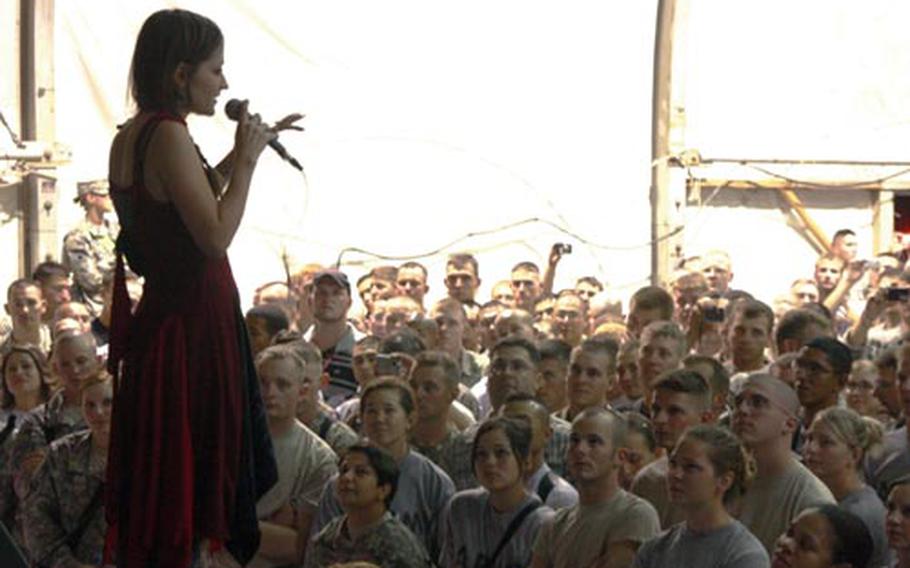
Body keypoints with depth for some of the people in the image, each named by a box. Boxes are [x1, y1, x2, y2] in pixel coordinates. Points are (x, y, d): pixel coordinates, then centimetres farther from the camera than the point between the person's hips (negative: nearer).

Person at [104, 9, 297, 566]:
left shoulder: (131, 137, 11)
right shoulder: (169, 136, -18)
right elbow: (216, 235, -22)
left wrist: (242, 153, 21)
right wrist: (246, 160, -12)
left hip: (159, 321, 9)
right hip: (195, 328, -9)